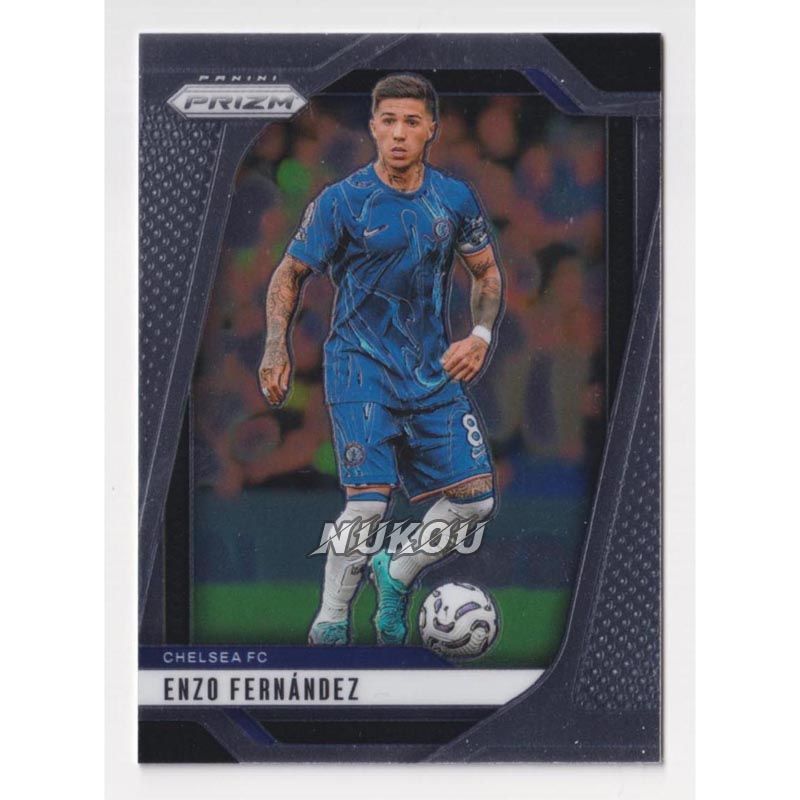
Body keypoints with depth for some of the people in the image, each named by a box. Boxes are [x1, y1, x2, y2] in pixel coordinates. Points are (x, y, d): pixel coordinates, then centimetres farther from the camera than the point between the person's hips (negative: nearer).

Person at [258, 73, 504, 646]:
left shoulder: (455, 199, 4)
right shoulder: (342, 201, -6)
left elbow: (488, 272, 16)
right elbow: (291, 273, 3)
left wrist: (481, 335, 0)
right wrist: (277, 349, -8)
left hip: (433, 371, 4)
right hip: (360, 366, -4)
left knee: (476, 500, -1)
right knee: (369, 499, -18)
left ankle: (397, 576, 24)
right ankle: (329, 625, 0)